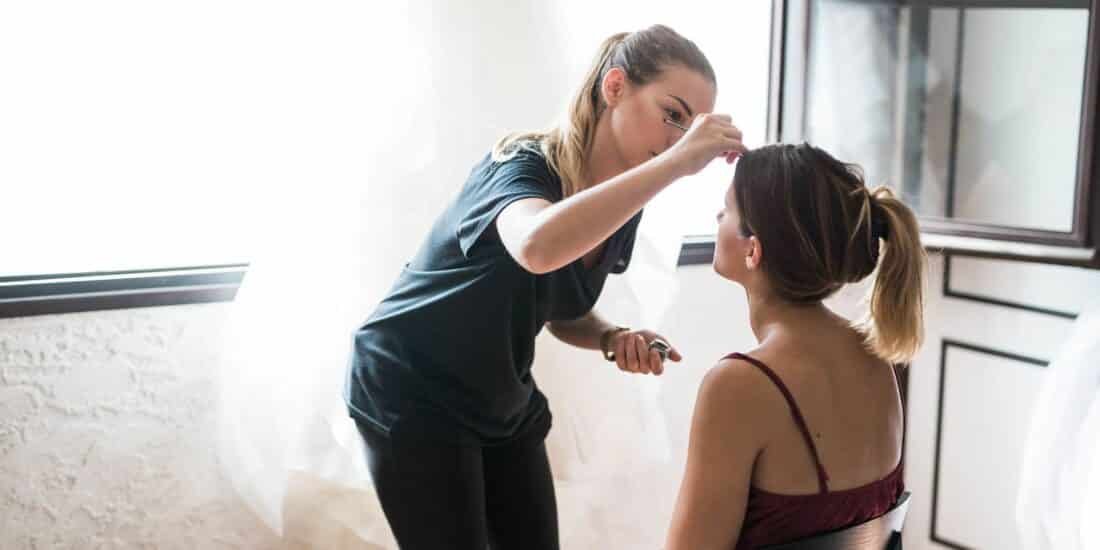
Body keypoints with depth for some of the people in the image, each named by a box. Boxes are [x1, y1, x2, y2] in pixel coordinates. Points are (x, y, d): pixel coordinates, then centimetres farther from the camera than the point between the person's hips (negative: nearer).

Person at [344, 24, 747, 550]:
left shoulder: (621, 203, -4)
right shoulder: (522, 165, -25)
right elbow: (538, 247, -51)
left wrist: (614, 338, -11)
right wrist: (676, 161, -48)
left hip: (503, 403, 7)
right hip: (414, 398, -7)